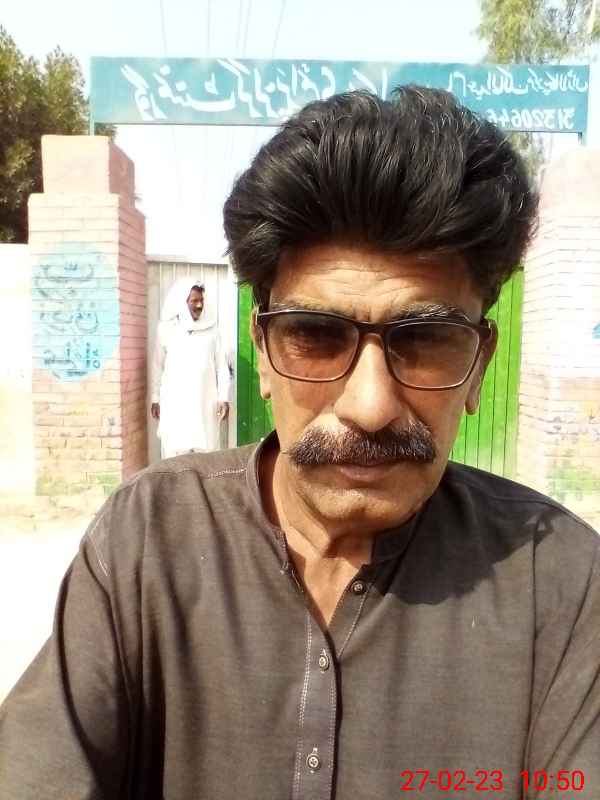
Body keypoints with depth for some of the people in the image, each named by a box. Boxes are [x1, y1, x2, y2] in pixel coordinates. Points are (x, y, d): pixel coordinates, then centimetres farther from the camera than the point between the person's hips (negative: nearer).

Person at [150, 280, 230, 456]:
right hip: (175, 402, 0)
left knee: (206, 450, 3)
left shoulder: (211, 329, 2)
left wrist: (223, 397, -1)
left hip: (205, 401, 1)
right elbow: (158, 367, 8)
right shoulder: (166, 329, 1)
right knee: (175, 452, 2)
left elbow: (221, 365, 4)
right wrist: (155, 399, 7)